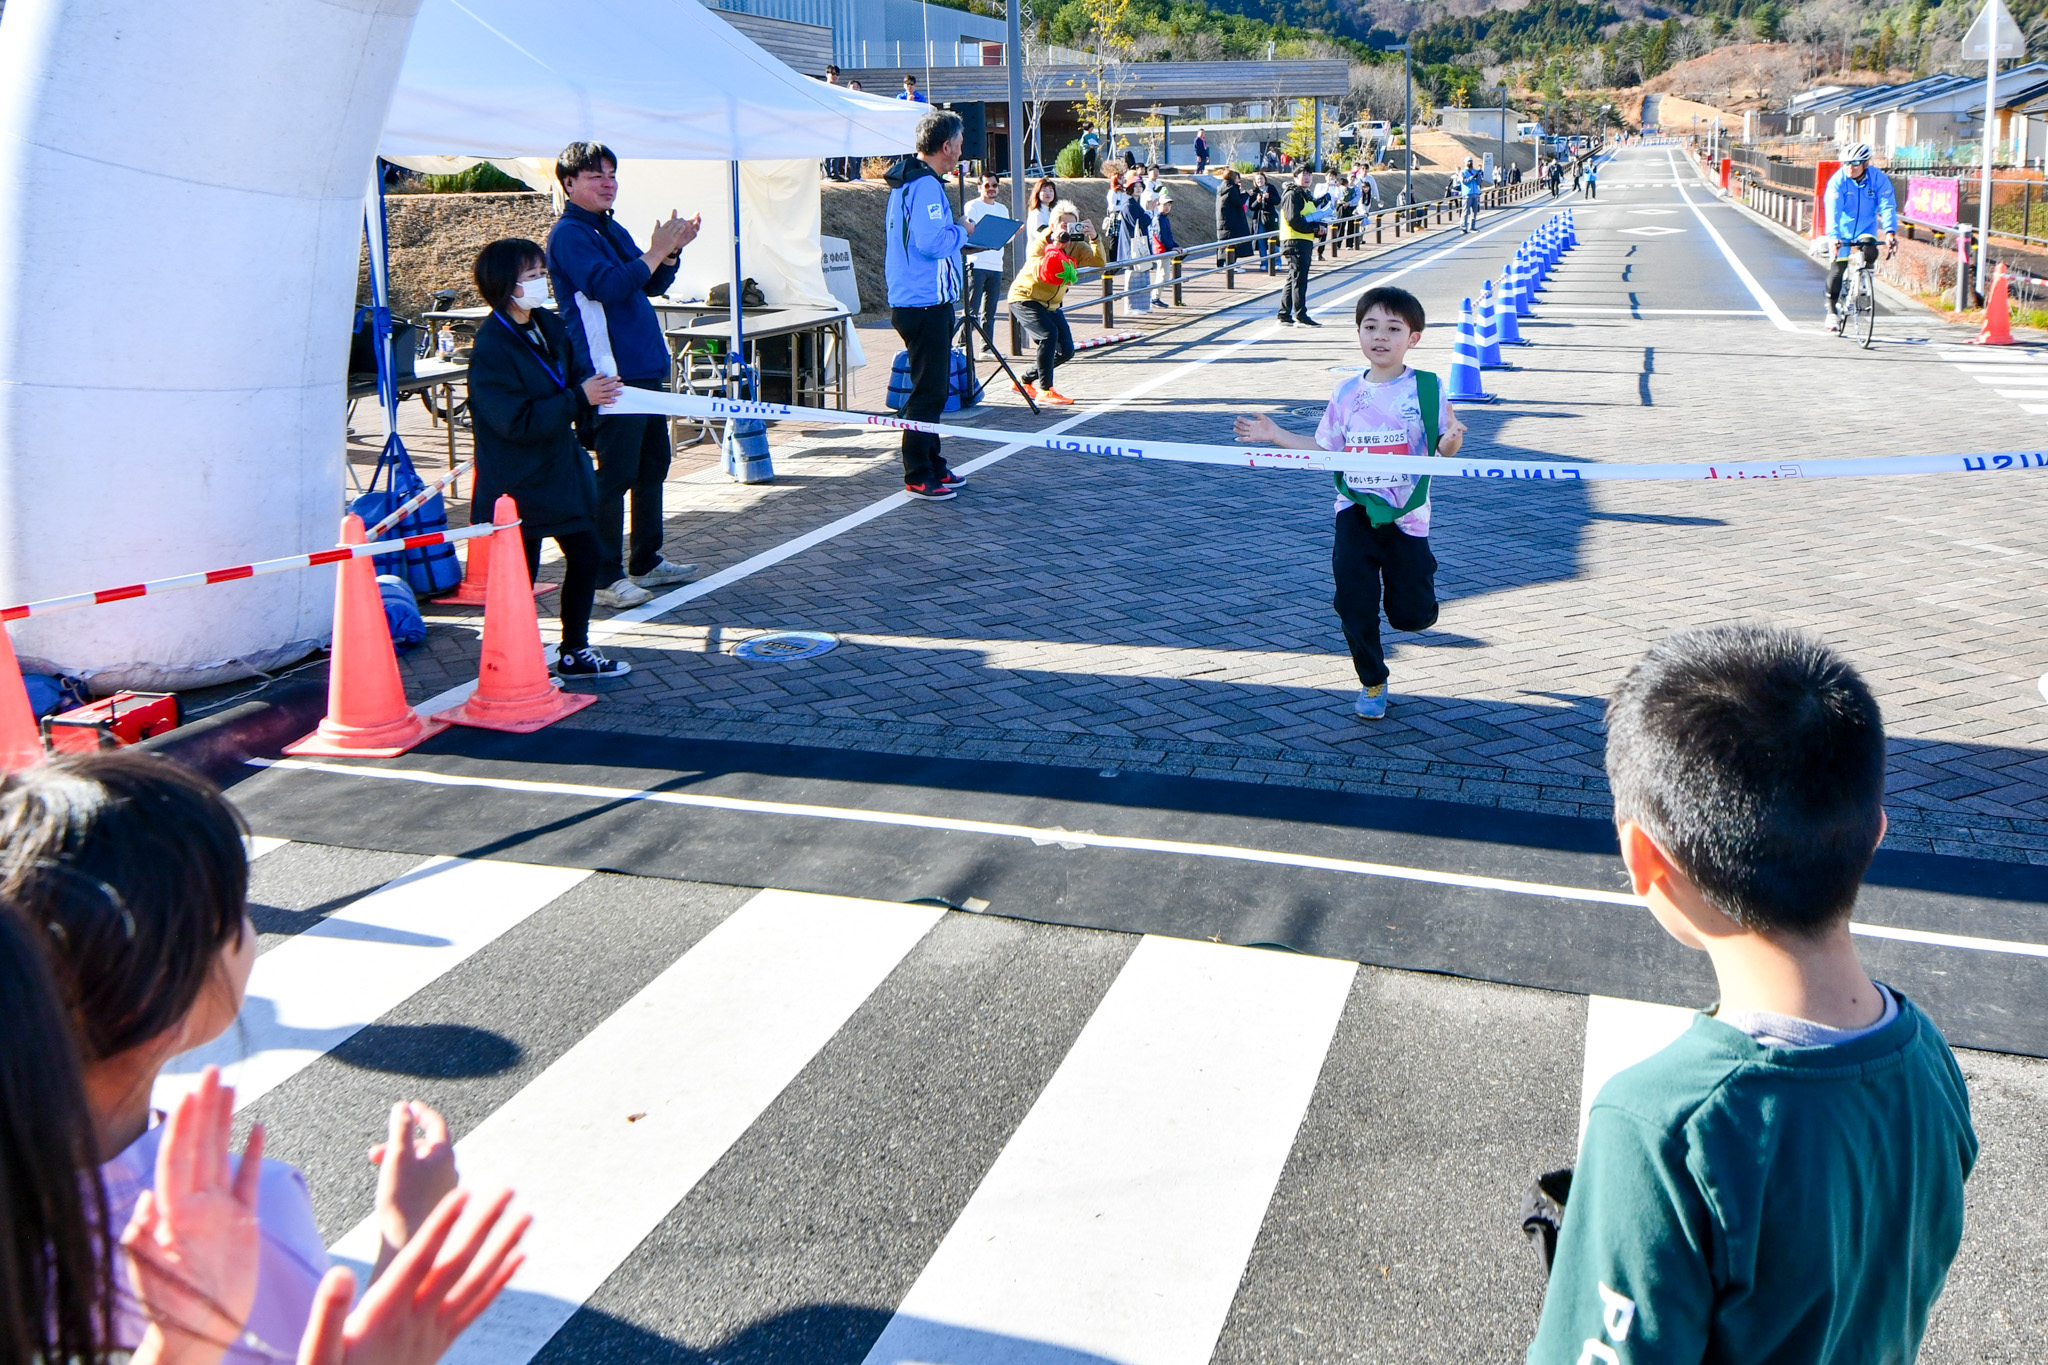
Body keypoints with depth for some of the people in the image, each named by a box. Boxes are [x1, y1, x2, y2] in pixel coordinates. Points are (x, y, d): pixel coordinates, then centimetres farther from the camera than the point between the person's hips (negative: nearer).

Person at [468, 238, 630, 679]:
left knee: (585, 558, 15)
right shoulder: (490, 350, -20)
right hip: (517, 483, -9)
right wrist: (579, 398, -25)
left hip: (562, 469, 9)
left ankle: (575, 652, 31)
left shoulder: (550, 326, 5)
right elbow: (518, 421, -26)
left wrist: (596, 390, -4)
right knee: (520, 575, 1)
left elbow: (570, 380, 19)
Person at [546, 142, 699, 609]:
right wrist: (656, 251, -21)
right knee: (615, 474, -8)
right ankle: (607, 577, -2)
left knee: (652, 466, 15)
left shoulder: (612, 230, 18)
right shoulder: (569, 234, -10)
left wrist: (672, 249, 2)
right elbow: (607, 287, -23)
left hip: (646, 368, 10)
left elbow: (652, 286, 18)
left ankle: (646, 562, 25)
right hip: (611, 373, -10)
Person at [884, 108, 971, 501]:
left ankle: (932, 466, 25)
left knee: (932, 387, 17)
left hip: (909, 301, 11)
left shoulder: (905, 182, 15)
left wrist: (953, 234, 15)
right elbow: (932, 242, -26)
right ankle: (918, 477, -1)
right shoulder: (926, 186, -17)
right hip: (926, 304, -11)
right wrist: (962, 232, -9)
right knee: (928, 391, -6)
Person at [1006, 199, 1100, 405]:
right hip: (1025, 299, -6)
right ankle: (1045, 390, -18)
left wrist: (1093, 238, -40)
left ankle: (1025, 380, 20)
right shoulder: (1039, 244, -19)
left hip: (1051, 304, 6)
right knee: (1049, 334, -29)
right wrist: (1055, 245, -42)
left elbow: (1099, 262, -25)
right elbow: (1039, 273, -38)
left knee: (1066, 350, 0)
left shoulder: (1076, 246, -6)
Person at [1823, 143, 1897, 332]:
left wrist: (1890, 232, -37)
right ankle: (1832, 310, 12)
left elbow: (1887, 206, -22)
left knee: (1870, 253, -27)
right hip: (1843, 230, -1)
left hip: (1866, 228, 1)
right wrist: (1833, 237, -42)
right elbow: (1833, 210, -28)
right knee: (1837, 269, -6)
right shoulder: (1838, 180, -18)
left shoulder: (1879, 179, -14)